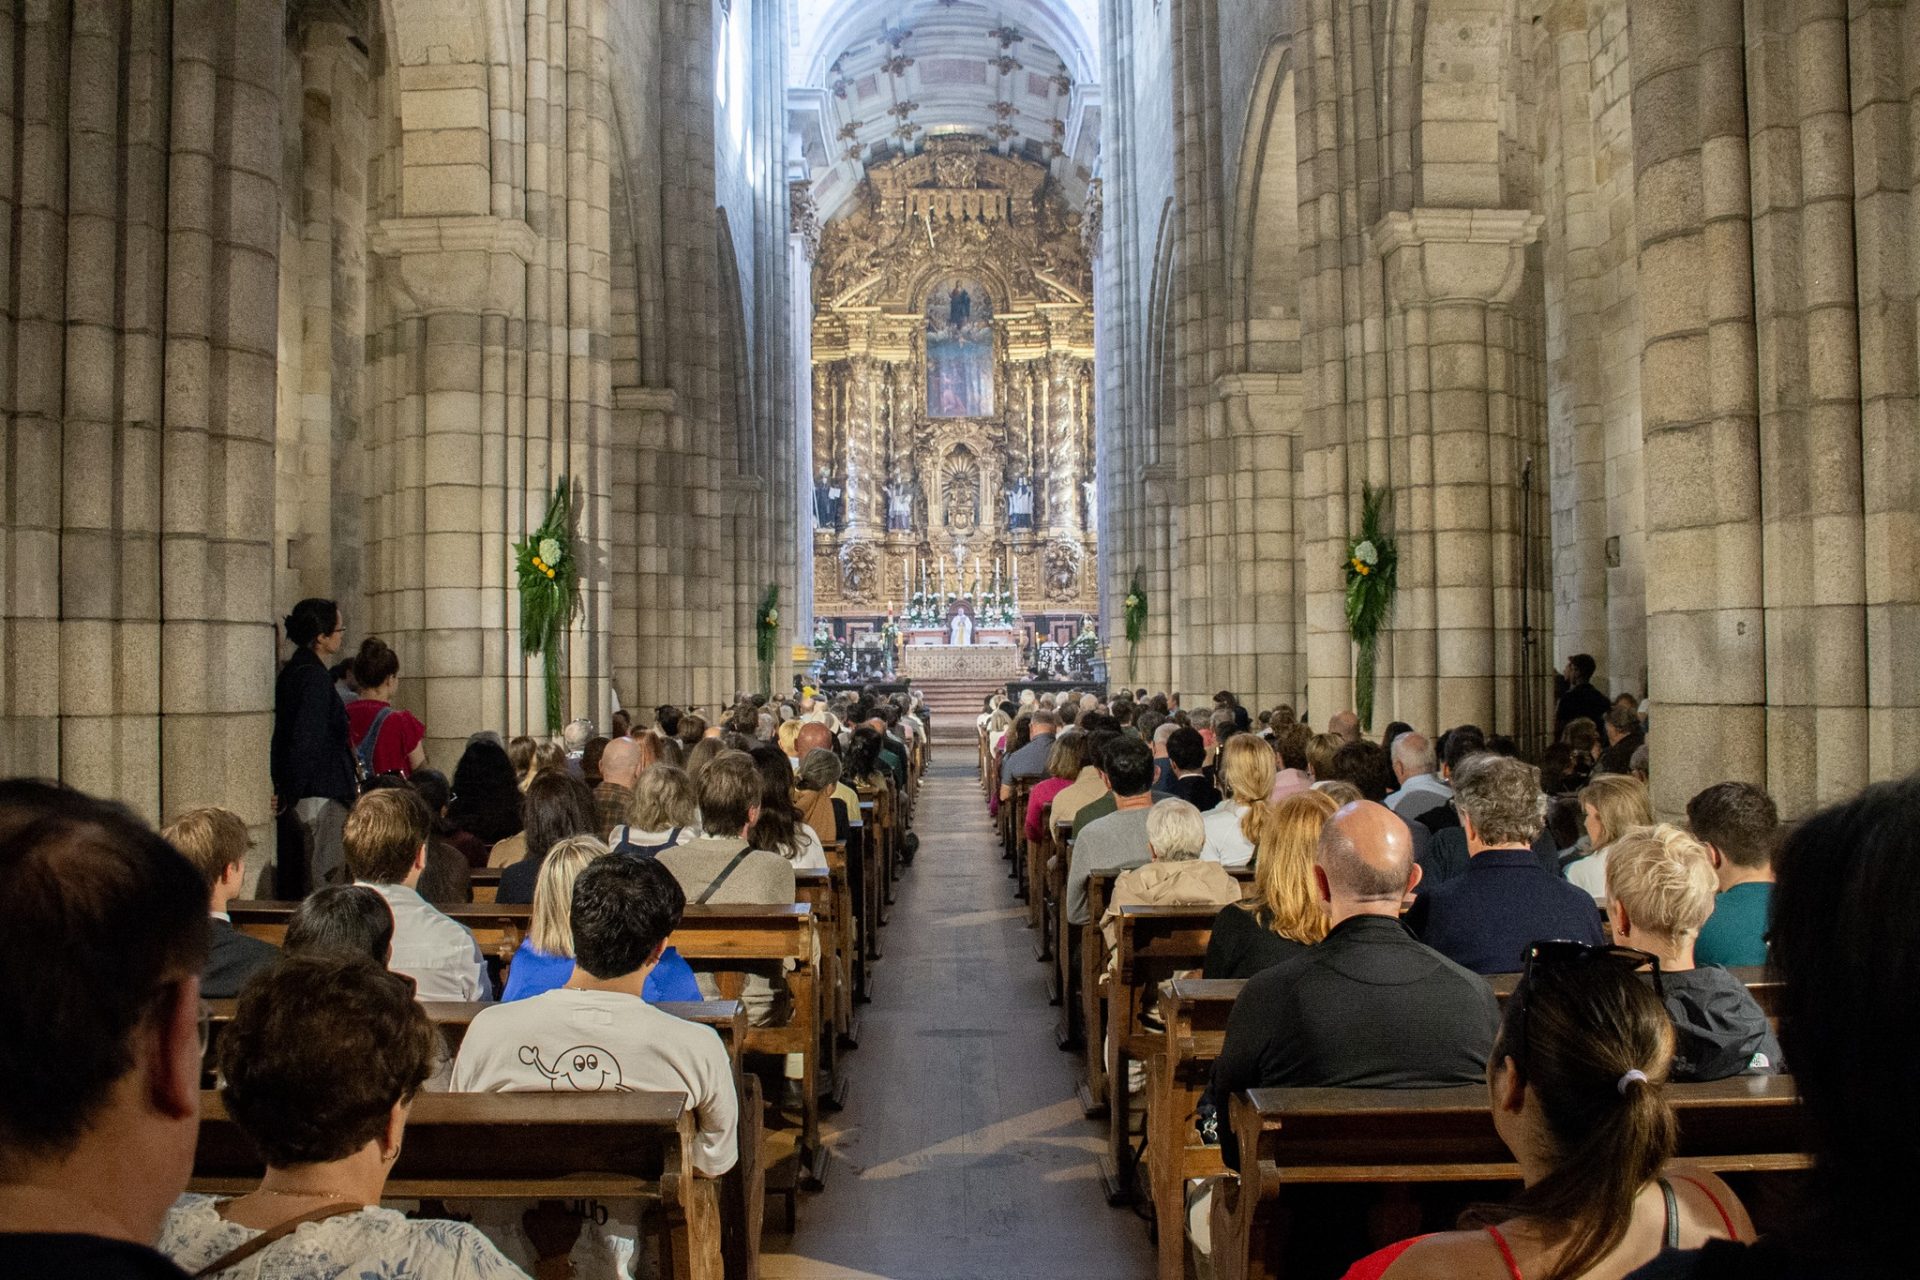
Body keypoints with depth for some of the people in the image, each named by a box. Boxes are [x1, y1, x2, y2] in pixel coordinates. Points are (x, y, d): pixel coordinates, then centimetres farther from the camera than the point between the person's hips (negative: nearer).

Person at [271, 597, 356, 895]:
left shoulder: (290, 672, 12)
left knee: (290, 886, 14)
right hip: (320, 796, -10)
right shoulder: (315, 677, -17)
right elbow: (306, 741, -23)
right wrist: (290, 793, -17)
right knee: (323, 884, -5)